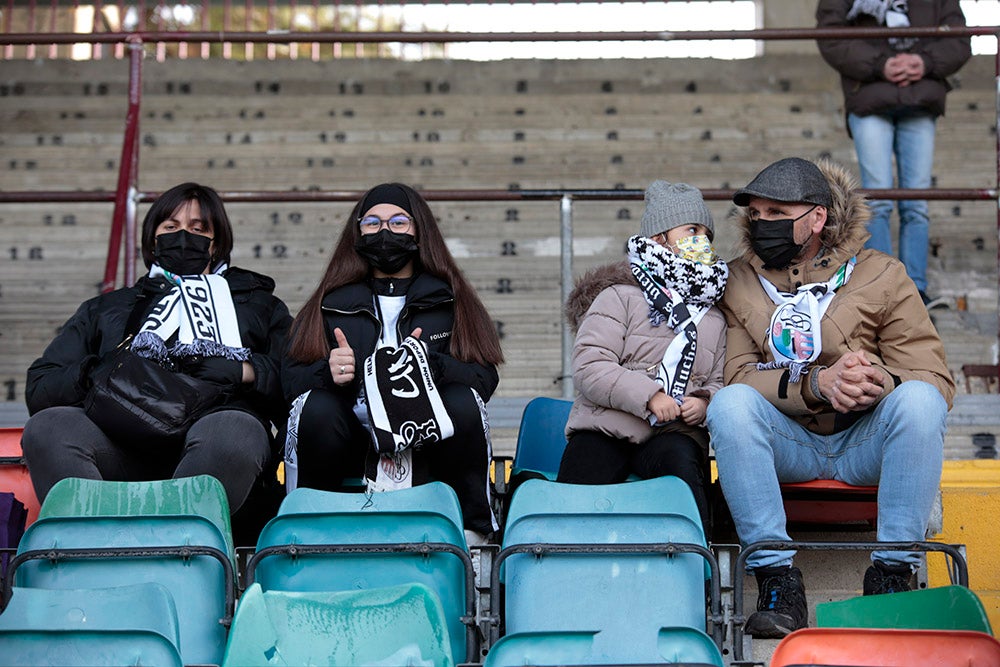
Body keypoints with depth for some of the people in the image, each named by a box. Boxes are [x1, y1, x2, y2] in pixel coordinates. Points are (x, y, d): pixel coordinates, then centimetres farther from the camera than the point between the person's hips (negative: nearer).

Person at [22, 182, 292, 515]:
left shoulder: (257, 303, 31)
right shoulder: (105, 309, 35)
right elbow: (38, 388, 21)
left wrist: (246, 371, -2)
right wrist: (96, 373, 1)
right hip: (126, 435, 2)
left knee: (230, 434, -39)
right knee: (46, 428, -30)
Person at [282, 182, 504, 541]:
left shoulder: (450, 300, 13)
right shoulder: (331, 303, 15)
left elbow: (485, 376, -1)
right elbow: (290, 376, 4)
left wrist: (431, 366, -20)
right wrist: (327, 372, -19)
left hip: (428, 446, 0)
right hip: (353, 450, 0)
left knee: (463, 403, -29)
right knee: (316, 407, -29)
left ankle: (469, 525, -12)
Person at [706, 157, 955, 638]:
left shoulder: (882, 278, 2)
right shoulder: (738, 283, 5)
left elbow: (937, 381, -6)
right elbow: (737, 375, -8)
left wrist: (881, 382, -29)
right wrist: (817, 384, -25)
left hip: (864, 444, 0)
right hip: (788, 448, 1)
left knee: (919, 399, -29)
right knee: (730, 403, -29)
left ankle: (892, 574, -24)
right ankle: (777, 577, -27)